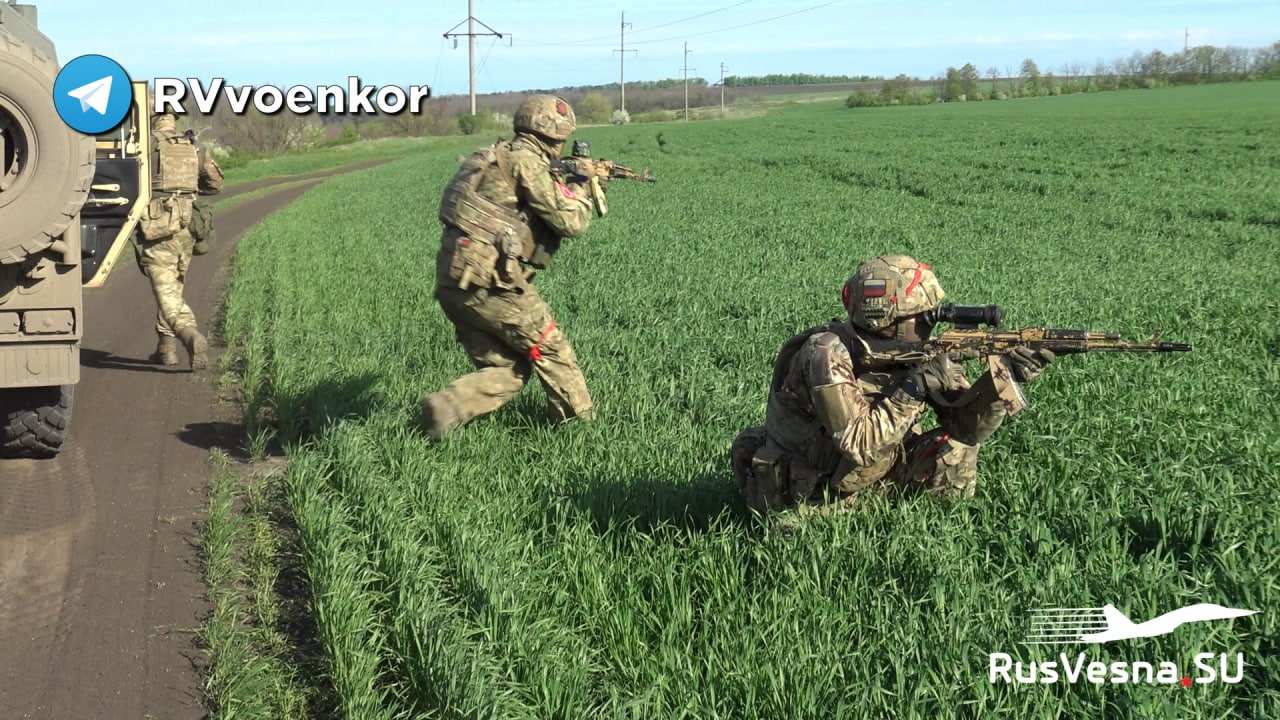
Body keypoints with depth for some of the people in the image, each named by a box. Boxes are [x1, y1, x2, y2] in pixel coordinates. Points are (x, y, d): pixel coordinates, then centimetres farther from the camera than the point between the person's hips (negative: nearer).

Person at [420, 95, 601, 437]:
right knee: (550, 348, 10)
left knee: (507, 369, 13)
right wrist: (581, 189, 11)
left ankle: (446, 407, -5)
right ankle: (580, 421, 22)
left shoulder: (498, 155, 19)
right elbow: (570, 221, -8)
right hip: (488, 282, -9)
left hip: (452, 284, 9)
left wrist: (569, 186, 29)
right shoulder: (526, 162, -9)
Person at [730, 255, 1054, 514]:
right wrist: (915, 386, -36)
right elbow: (861, 445, -36)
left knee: (954, 451, -12)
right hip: (797, 495, -2)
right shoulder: (828, 353, -31)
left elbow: (967, 427, -13)